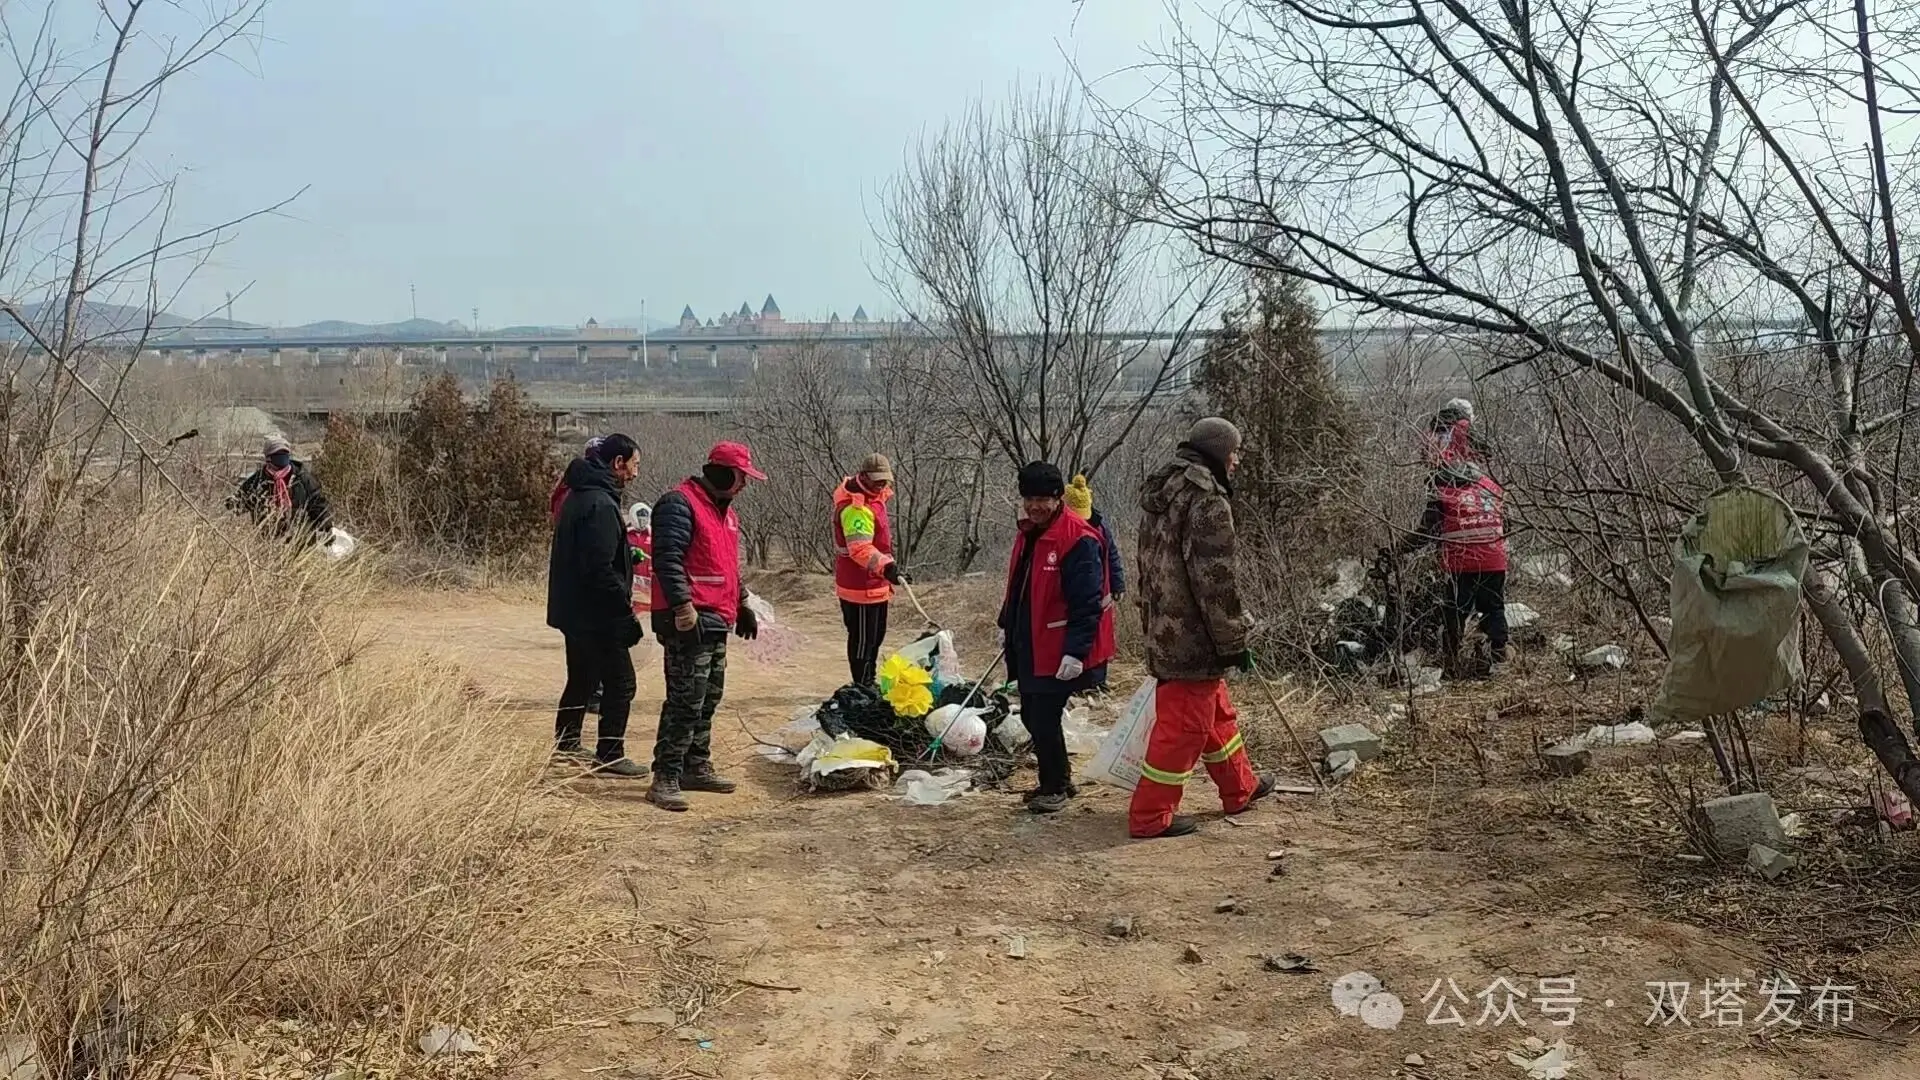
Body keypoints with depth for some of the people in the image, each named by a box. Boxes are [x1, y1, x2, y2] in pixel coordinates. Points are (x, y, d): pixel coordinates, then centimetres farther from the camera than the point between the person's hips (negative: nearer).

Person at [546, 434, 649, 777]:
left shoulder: (578, 496, 13)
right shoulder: (600, 504, -20)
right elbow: (600, 569, -25)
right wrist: (626, 612, -19)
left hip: (574, 610, 10)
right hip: (598, 614, -10)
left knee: (583, 678, 22)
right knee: (620, 683, -3)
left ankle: (566, 745, 32)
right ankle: (609, 757, 1)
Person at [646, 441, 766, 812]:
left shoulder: (723, 509, 21)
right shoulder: (679, 504, -12)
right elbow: (667, 559, -20)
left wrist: (742, 604, 28)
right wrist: (682, 605, -26)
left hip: (716, 621, 10)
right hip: (689, 621, -10)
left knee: (708, 700, 15)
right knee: (686, 702, -10)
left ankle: (696, 767, 25)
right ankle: (666, 778, -6)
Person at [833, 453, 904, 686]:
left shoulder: (872, 496, 8)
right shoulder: (855, 508, -25)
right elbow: (860, 548, -38)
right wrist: (886, 567, -49)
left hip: (875, 583, 11)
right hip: (860, 587, -11)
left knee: (876, 636, 21)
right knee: (863, 640, -1)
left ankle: (868, 684, 35)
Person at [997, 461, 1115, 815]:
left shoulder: (1078, 539, -19)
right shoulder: (1028, 533, 10)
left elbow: (1088, 602, -21)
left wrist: (1076, 651, -24)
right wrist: (1006, 624, 23)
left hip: (1059, 650, -9)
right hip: (1028, 646, 9)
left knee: (1044, 718, -4)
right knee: (1032, 715, 16)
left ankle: (1055, 788, 16)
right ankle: (1058, 778, 33)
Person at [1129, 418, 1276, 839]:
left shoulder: (1159, 491, 13)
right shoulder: (1207, 499, -18)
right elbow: (1216, 579, -20)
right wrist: (1235, 640, -14)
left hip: (1163, 630, 10)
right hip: (1194, 636, -10)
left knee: (1216, 712, 23)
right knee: (1183, 725, -1)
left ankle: (1240, 789, 37)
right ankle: (1150, 816, 5)